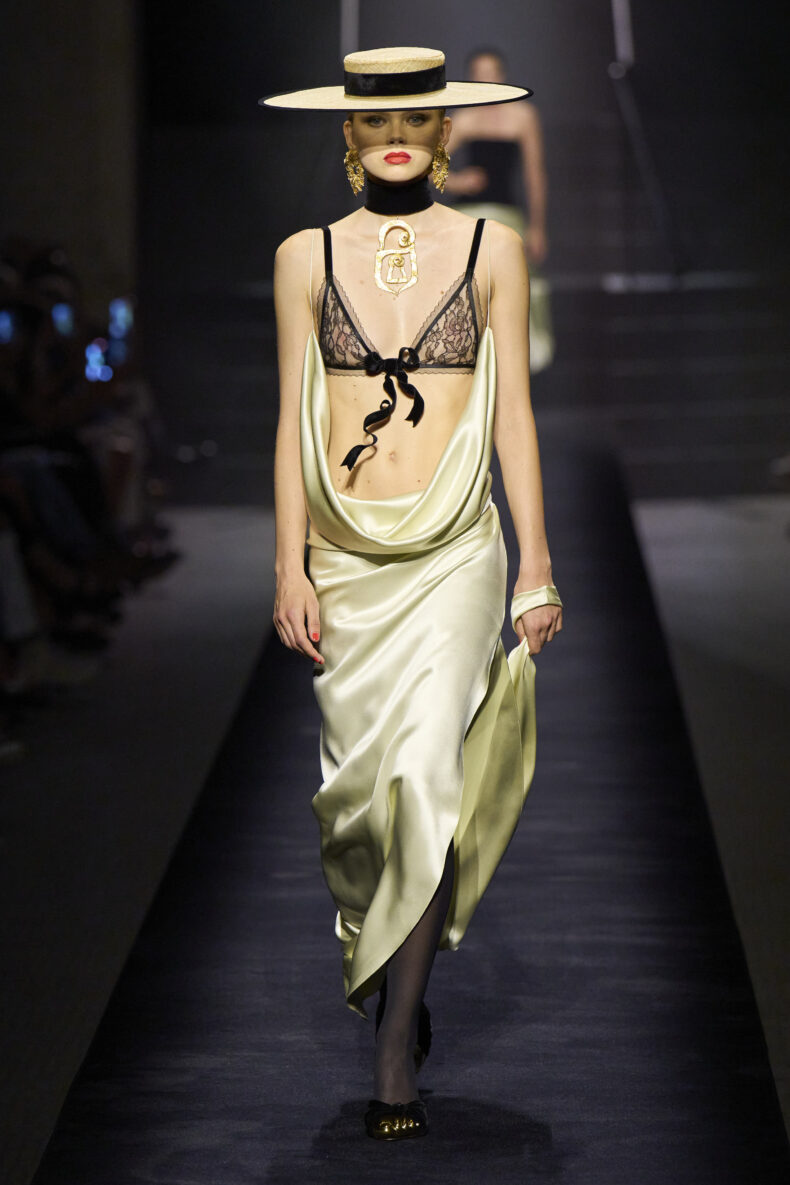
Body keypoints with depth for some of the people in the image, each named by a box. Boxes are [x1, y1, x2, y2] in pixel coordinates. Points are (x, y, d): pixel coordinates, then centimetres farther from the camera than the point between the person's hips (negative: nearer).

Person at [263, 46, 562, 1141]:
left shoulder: (491, 250, 4)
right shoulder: (307, 258, 7)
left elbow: (513, 414, 5)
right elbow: (294, 420, 7)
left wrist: (537, 567, 2)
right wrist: (291, 568, 1)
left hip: (452, 555, -2)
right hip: (345, 557, 2)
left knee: (427, 779, -15)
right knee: (357, 791, 6)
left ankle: (395, 1062, -11)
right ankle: (399, 990, 32)